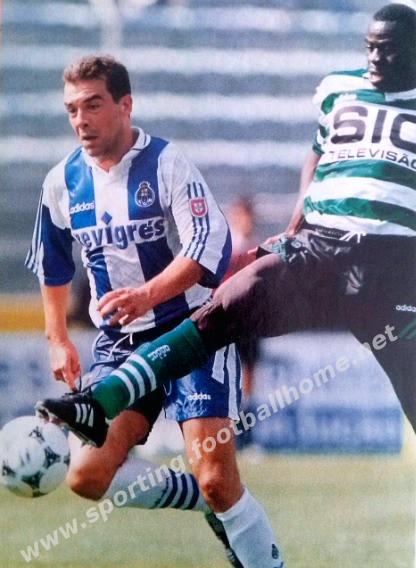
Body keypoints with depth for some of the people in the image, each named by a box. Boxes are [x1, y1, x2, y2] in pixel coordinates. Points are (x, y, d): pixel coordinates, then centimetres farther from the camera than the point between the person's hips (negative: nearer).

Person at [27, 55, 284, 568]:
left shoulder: (166, 163, -11)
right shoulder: (62, 182, 5)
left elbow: (208, 245, -21)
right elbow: (52, 266, 22)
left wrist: (148, 294, -35)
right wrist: (57, 339, 19)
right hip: (120, 346, 5)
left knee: (216, 478, -18)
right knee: (88, 474, -12)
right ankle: (203, 500, 10)